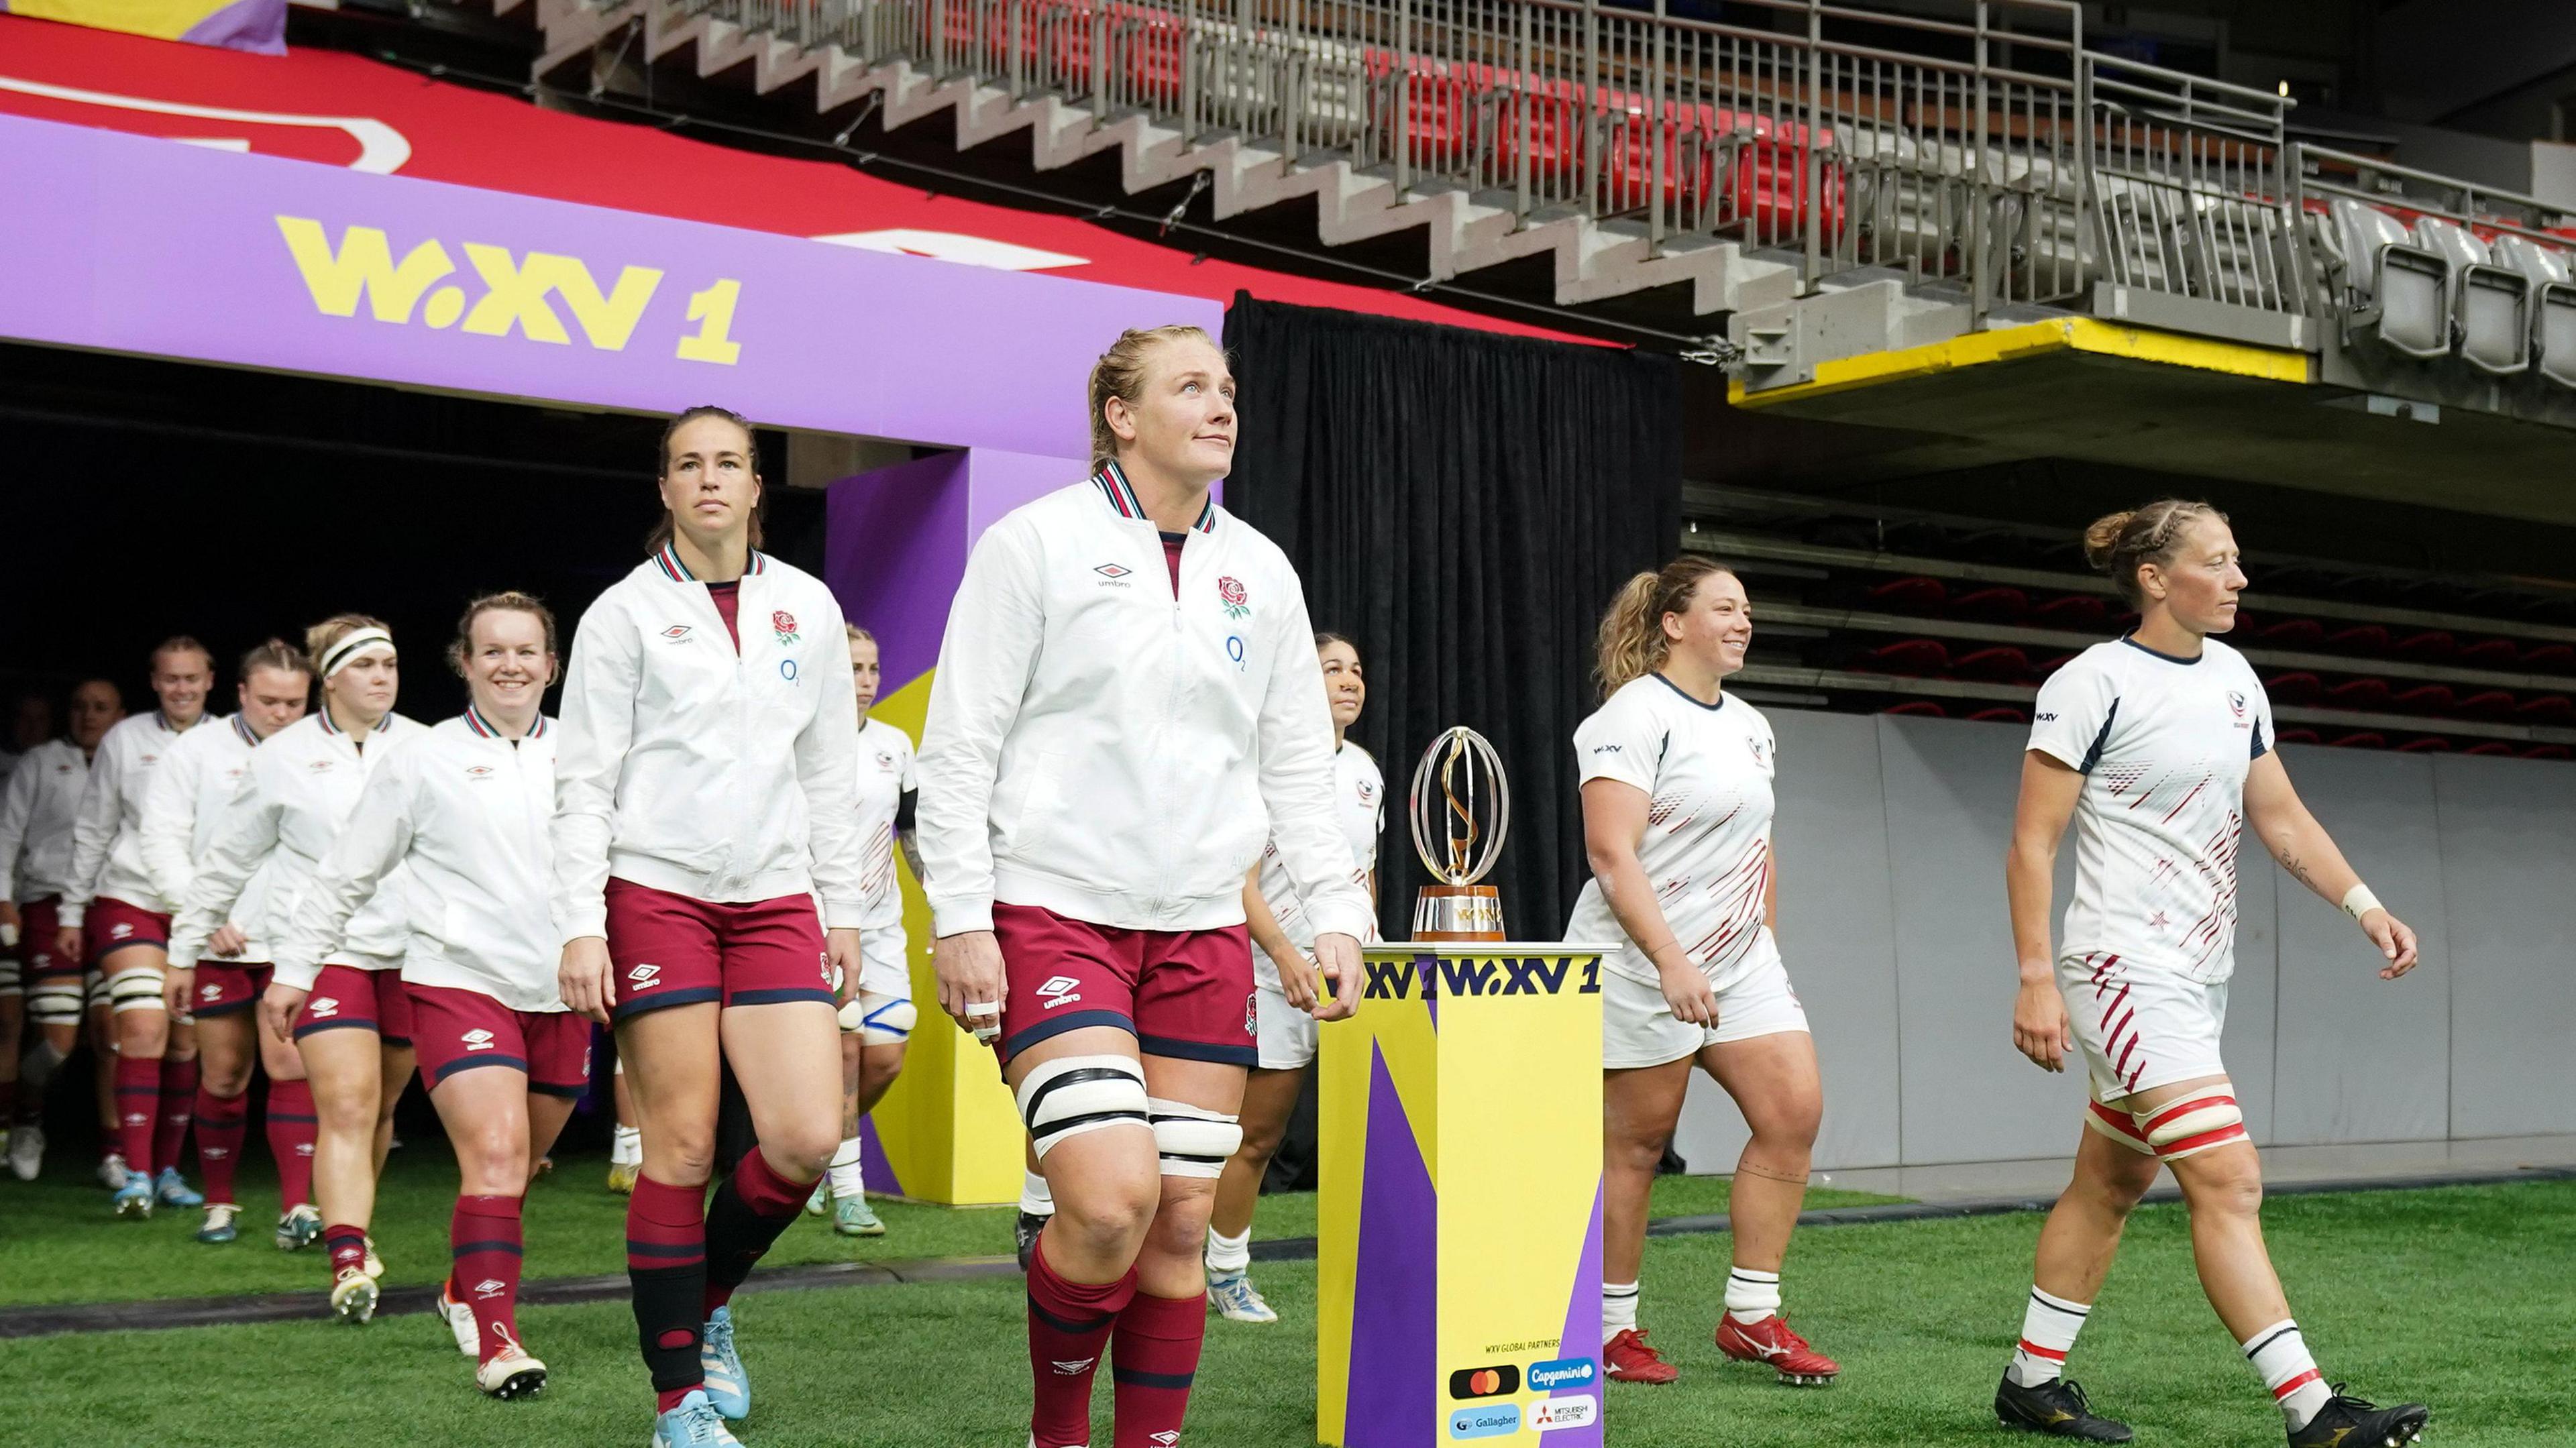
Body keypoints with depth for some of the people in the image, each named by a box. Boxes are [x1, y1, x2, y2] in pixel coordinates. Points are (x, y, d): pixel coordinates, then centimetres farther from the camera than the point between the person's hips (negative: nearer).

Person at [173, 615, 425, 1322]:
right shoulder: (283, 757, 5)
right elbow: (229, 857, 14)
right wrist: (187, 944, 18)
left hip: (409, 953, 2)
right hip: (322, 952, -2)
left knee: (381, 1108, 11)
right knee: (347, 1105, -15)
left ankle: (350, 1229, 34)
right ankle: (349, 1265, -20)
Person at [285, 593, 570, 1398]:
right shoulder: (422, 763, 2)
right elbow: (346, 876, 8)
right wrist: (293, 967, 7)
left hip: (559, 992, 4)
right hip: (459, 980, -3)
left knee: (522, 1165, 13)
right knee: (495, 1155, -17)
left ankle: (467, 1289, 37)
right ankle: (494, 1340, -13)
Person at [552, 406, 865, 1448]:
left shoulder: (808, 607, 12)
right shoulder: (625, 613, 2)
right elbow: (582, 781, -1)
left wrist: (843, 912, 12)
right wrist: (580, 926, -10)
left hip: (774, 899, 3)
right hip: (657, 893, -3)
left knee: (807, 1140, -8)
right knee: (682, 1149, -4)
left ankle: (708, 1301, 20)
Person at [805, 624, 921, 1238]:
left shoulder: (895, 745, 9)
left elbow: (915, 831, 15)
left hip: (881, 922, 5)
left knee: (886, 1057, -2)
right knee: (844, 1047, -11)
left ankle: (823, 1146, 23)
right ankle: (846, 1193, -3)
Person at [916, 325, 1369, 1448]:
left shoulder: (1261, 571, 13)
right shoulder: (1037, 542, -2)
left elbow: (1297, 767, 16)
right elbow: (958, 746, -3)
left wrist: (1336, 915, 7)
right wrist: (961, 921, -9)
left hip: (1202, 931, 5)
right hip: (1053, 912, -5)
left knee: (1183, 1219, 2)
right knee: (1111, 1197, -18)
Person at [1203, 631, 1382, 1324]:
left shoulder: (1365, 768, 12)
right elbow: (1240, 880, -14)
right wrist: (1285, 954, -25)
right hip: (1275, 978, -6)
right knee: (1257, 1135, 3)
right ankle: (1226, 1273, 18)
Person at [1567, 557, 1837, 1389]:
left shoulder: (1752, 727, 14)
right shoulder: (1635, 715, -12)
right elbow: (1612, 855, -21)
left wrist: (1767, 945, 18)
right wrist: (1673, 963, -27)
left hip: (1738, 960, 8)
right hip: (1641, 966, -8)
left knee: (1795, 1110, -4)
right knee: (1636, 1143, -2)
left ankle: (1750, 1318, 5)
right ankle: (1610, 1331, 12)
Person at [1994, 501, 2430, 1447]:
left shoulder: (2235, 678, 10)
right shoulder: (2093, 684, -12)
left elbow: (2280, 818, 16)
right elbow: (2031, 844, -11)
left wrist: (2365, 905, 3)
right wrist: (2036, 979, -17)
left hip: (2198, 975, 8)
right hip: (2127, 970, -8)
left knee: (2109, 1188, 14)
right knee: (2228, 1183, -15)